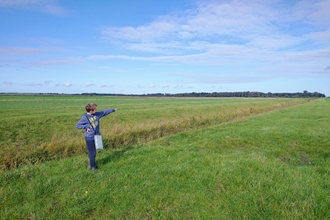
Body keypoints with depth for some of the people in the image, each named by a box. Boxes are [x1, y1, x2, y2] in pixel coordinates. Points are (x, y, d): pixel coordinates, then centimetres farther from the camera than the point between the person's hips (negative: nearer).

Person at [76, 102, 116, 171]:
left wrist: (113, 110, 19)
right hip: (89, 138, -5)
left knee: (94, 152, 16)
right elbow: (77, 125, -7)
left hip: (96, 136, 5)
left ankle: (92, 163, 33)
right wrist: (86, 127, -20)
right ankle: (92, 166, 17)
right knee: (91, 152, 2)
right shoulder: (85, 117, -14)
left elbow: (104, 112, 11)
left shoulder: (97, 114, 0)